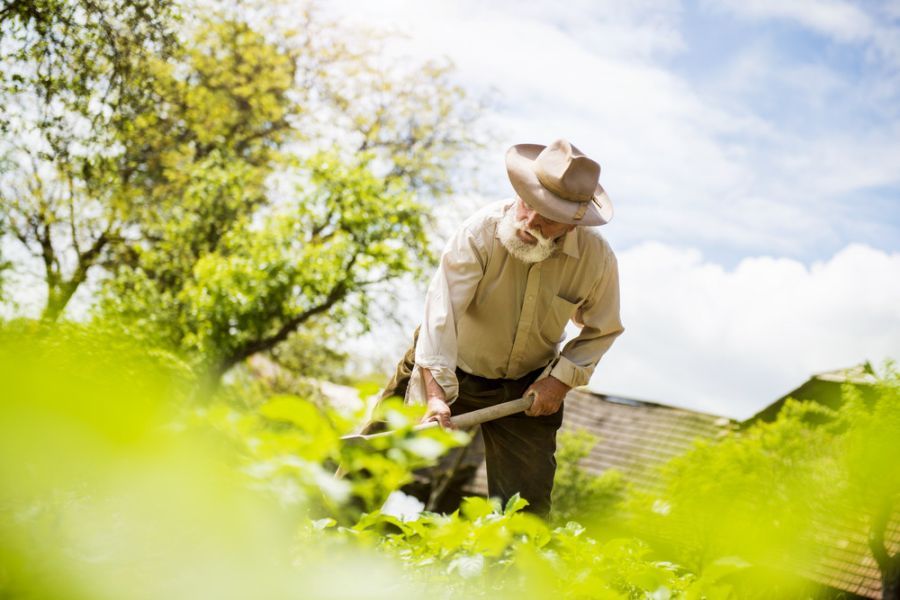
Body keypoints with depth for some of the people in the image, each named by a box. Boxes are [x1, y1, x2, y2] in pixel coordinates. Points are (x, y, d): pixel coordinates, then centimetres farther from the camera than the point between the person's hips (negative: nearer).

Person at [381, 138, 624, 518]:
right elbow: (442, 306, -34)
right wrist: (436, 392, -44)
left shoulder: (597, 259, -17)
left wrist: (563, 378, -12)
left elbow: (601, 331, 2)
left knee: (526, 505, 2)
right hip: (451, 369, -2)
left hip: (529, 386, 2)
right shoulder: (481, 230, -26)